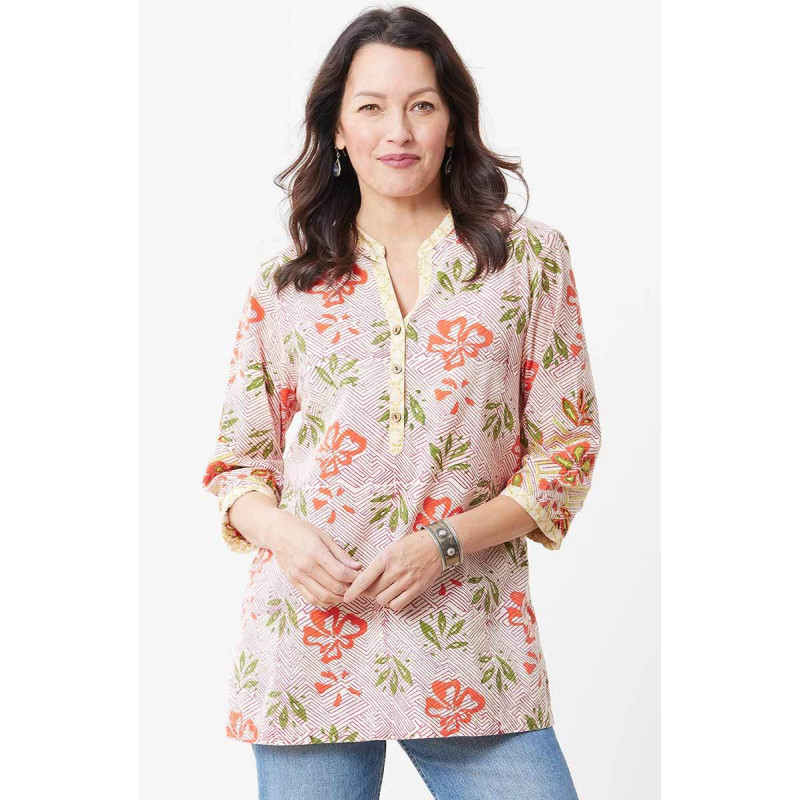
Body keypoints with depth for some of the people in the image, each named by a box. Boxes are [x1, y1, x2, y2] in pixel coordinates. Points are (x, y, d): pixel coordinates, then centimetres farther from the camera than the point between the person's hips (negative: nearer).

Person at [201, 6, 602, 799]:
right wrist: (284, 533, -10)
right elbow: (236, 463, 12)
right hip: (308, 638, 1)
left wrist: (444, 544, -11)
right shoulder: (283, 281, 8)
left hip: (468, 644, -1)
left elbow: (568, 449, 3)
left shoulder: (529, 257, 4)